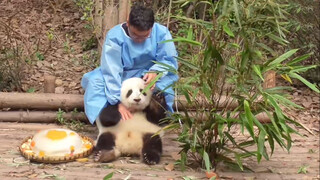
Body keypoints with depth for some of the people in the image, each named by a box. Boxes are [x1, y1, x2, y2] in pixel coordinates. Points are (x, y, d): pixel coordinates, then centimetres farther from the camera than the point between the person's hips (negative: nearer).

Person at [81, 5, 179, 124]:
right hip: (122, 76, 0)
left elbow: (169, 60, -17)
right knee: (95, 80, -28)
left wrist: (155, 72, -41)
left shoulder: (161, 33, -21)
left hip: (148, 75, 1)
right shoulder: (114, 36, -27)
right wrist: (120, 101, -40)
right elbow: (112, 71, -31)